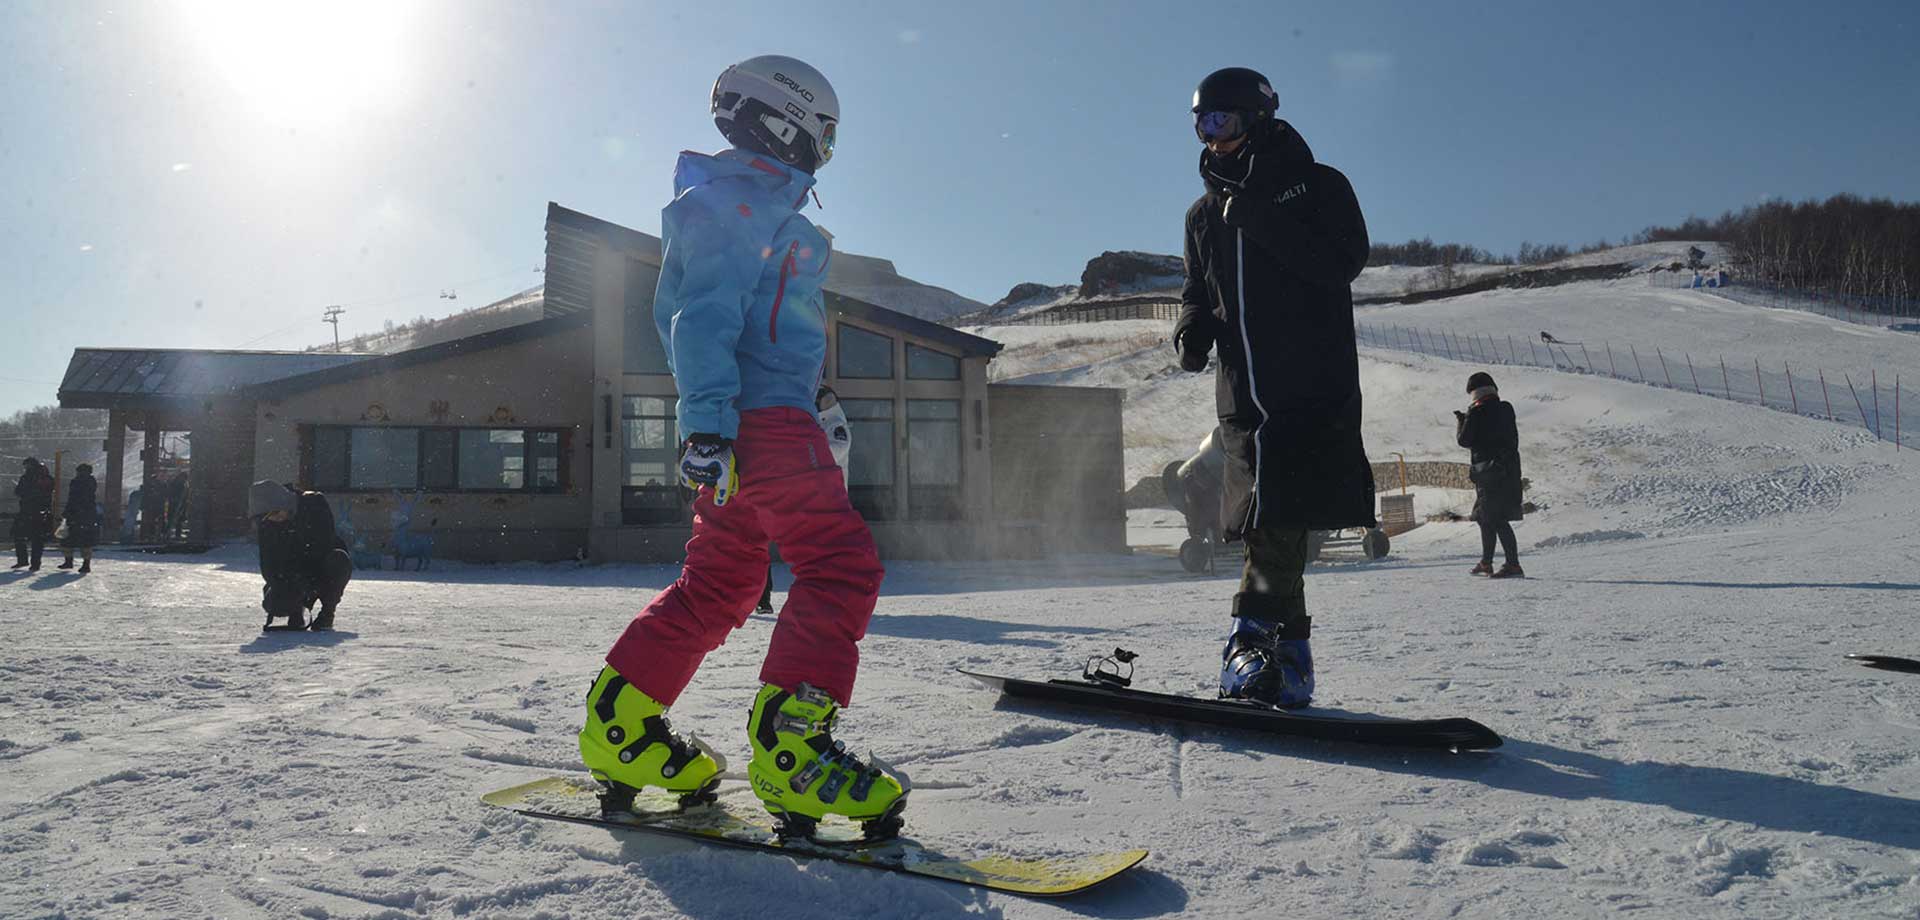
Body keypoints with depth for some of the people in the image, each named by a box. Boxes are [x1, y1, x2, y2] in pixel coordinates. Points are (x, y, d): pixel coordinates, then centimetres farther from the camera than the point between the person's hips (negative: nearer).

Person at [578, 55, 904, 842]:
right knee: (842, 564, -14)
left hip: (740, 419, 11)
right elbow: (703, 315, -16)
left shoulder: (758, 202, 27)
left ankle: (621, 726, 17)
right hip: (761, 413, -11)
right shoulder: (745, 197, -5)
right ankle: (789, 749, -18)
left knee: (719, 584, 13)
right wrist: (707, 421, -26)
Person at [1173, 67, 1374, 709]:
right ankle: (1288, 651, 13)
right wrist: (1193, 327, 1)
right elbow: (1198, 293, 24)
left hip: (1313, 386, -4)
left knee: (1276, 517, -14)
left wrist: (1263, 220, -18)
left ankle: (1256, 634, -10)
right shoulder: (1205, 214, 19)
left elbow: (1343, 263, -12)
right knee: (1272, 526, 5)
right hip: (1243, 395, 5)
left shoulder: (1318, 187, 3)